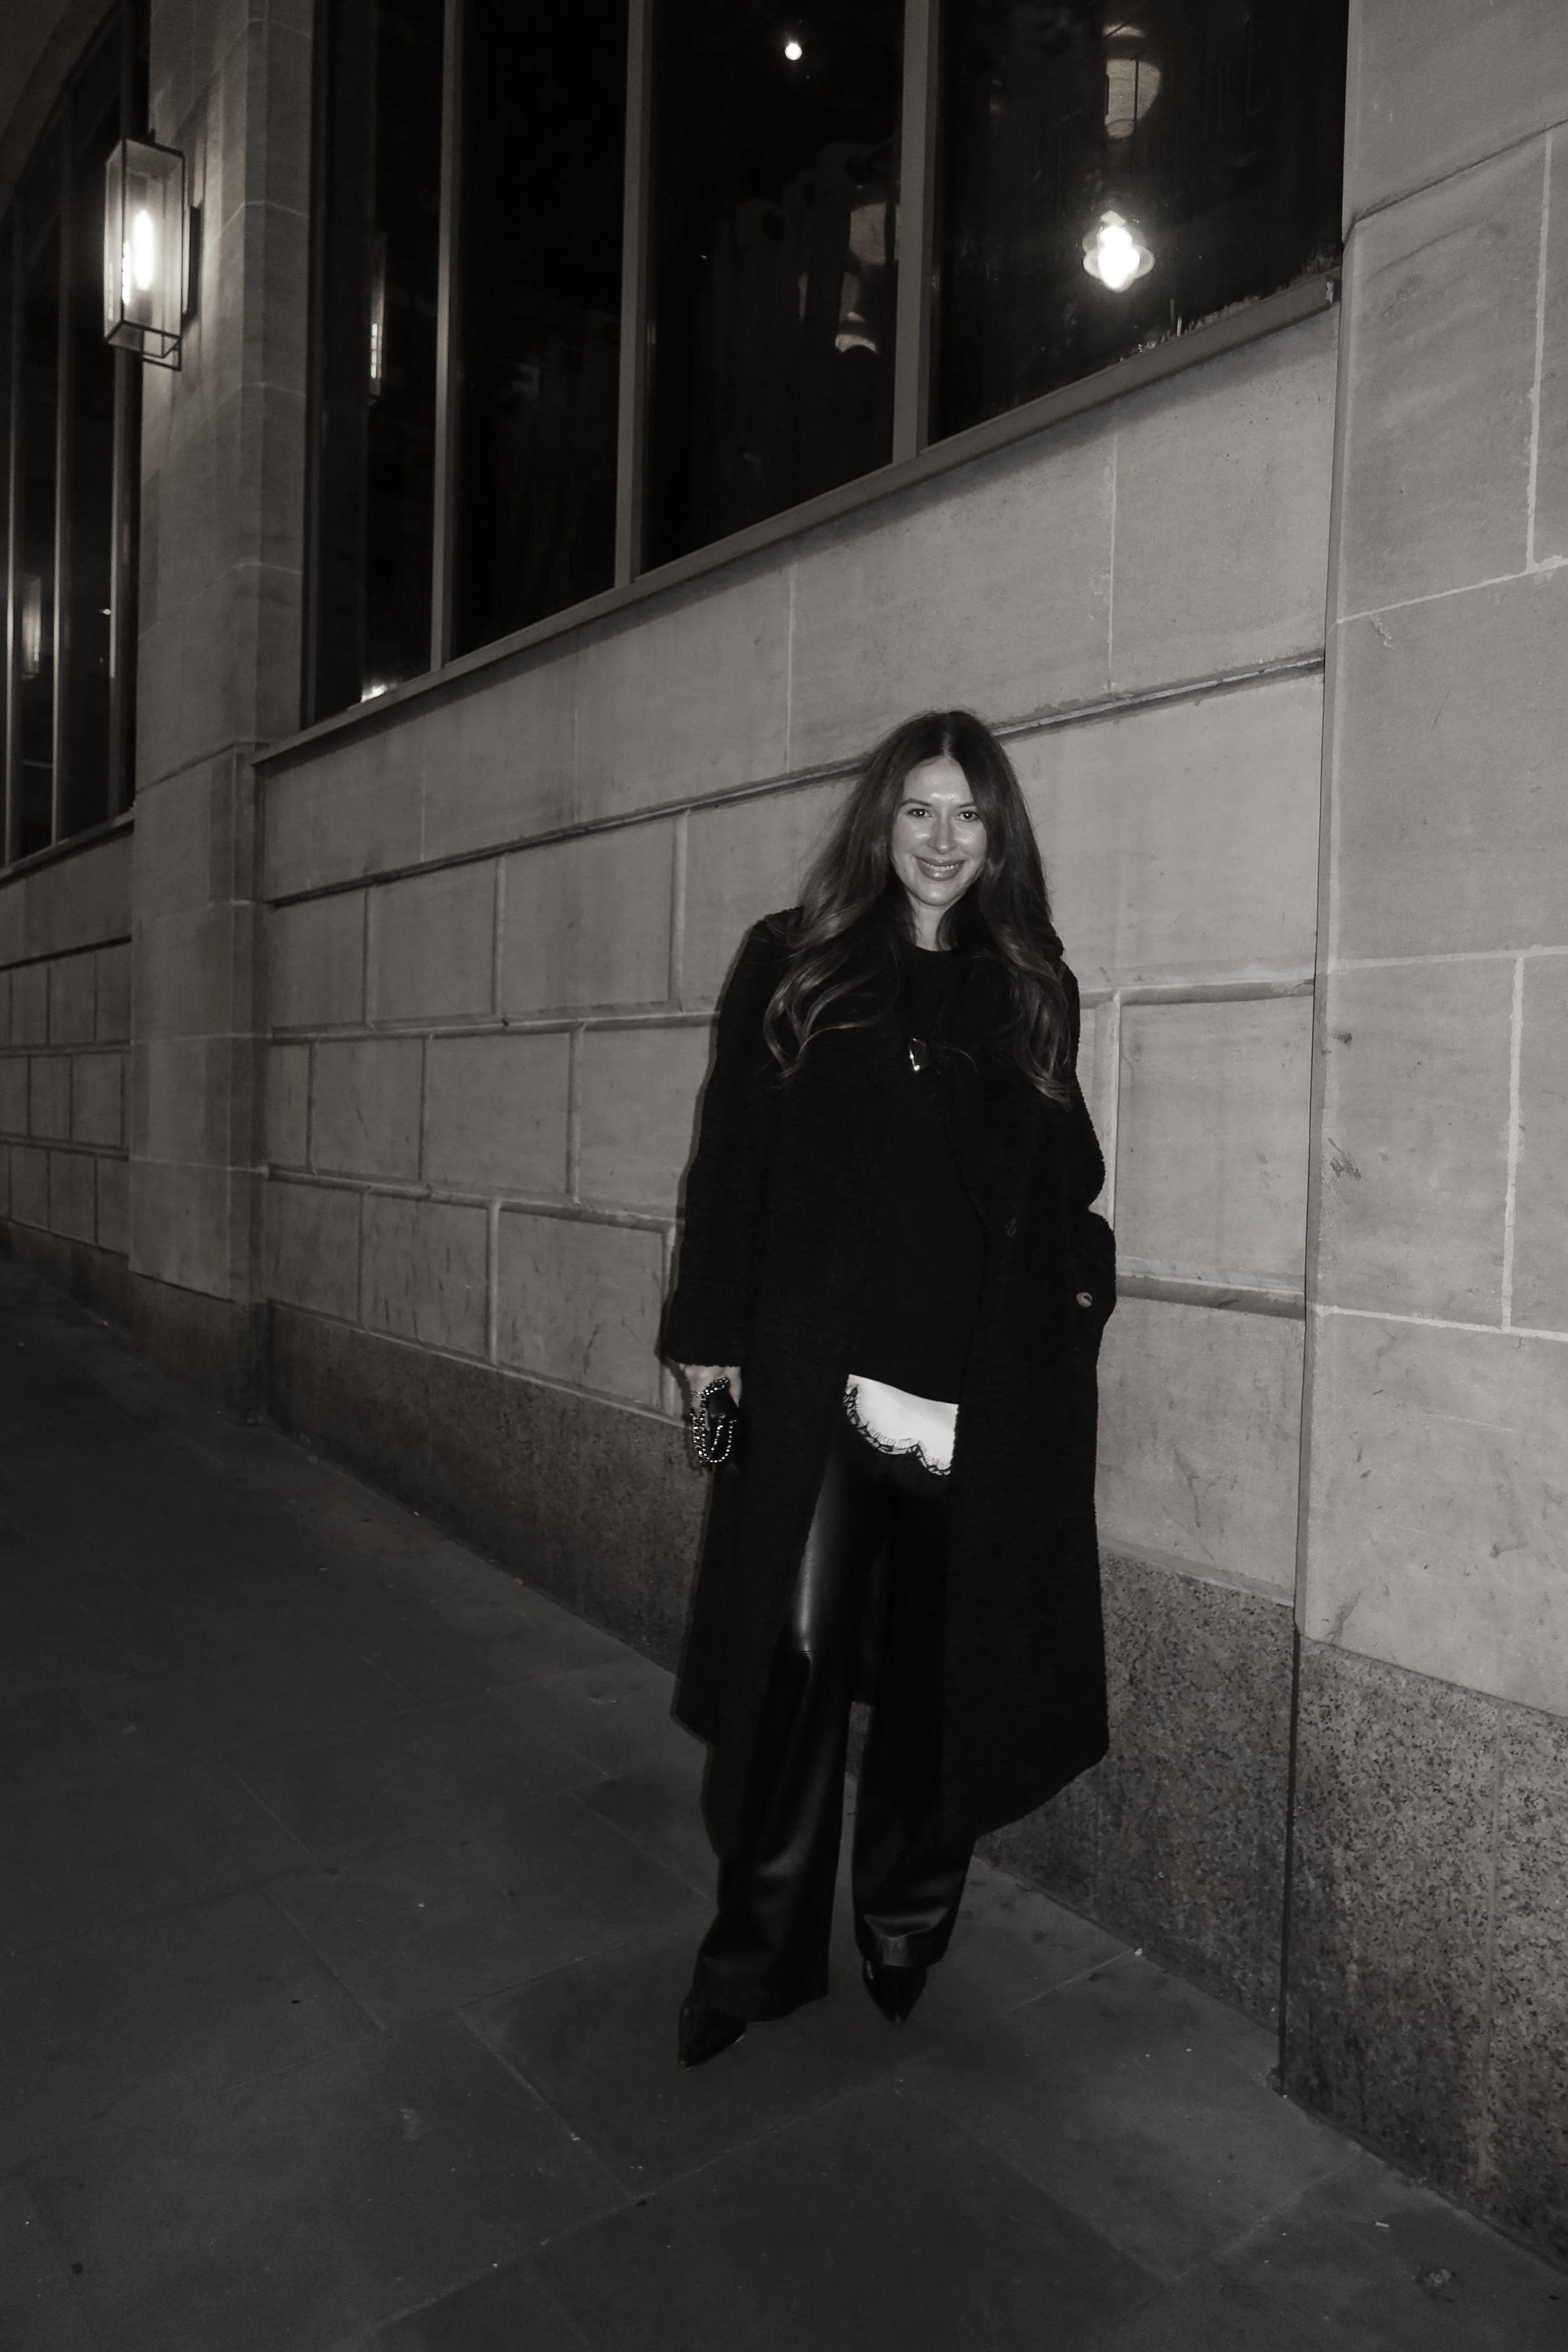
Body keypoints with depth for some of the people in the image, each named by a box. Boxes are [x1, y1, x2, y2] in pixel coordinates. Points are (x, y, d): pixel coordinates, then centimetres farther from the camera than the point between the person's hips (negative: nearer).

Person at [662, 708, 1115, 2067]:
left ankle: (907, 1933, 31)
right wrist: (710, 1331, 0)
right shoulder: (791, 963, 6)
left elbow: (1062, 1181, 15)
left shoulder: (1031, 986, 12)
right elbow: (732, 1156, 3)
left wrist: (1081, 1286, -2)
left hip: (984, 1392, 2)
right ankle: (761, 1945, 18)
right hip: (814, 1377, -2)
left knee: (941, 1667, 10)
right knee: (793, 1651, -2)